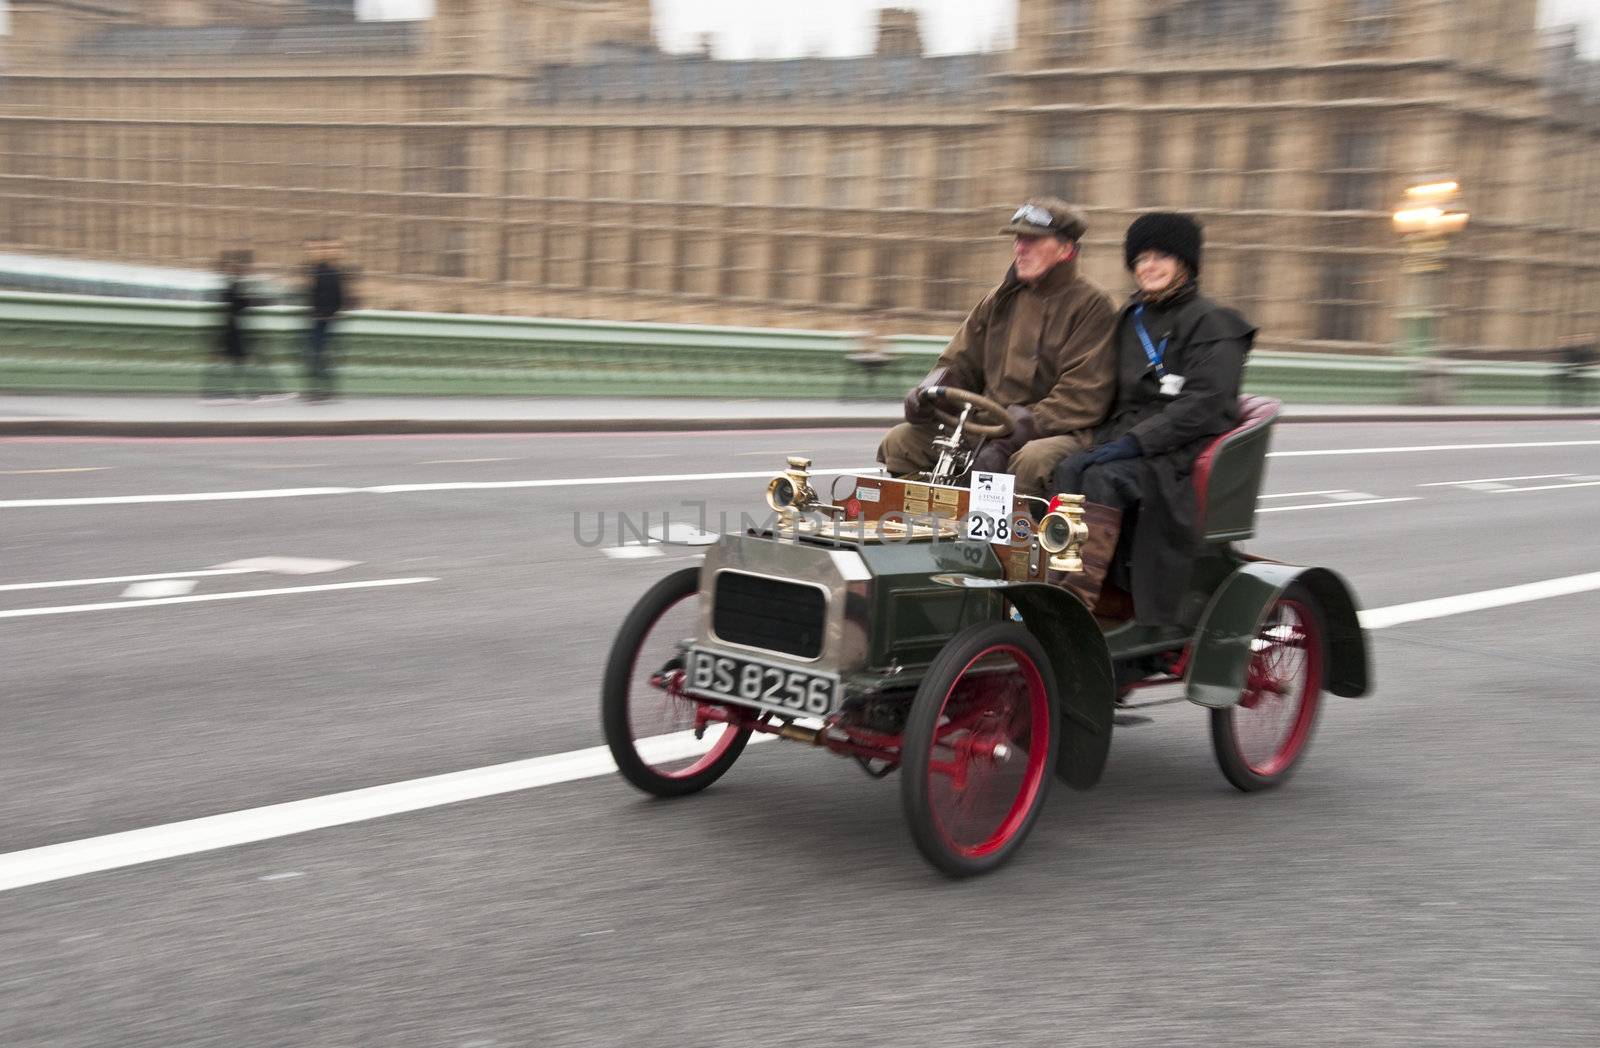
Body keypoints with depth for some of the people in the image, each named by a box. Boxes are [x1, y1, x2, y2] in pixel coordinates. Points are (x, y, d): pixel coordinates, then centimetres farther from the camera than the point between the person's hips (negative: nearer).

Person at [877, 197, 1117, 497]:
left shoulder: (1091, 306, -3)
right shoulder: (1000, 300, 17)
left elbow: (1081, 397, -12)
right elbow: (959, 363, 22)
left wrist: (1007, 443, -20)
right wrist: (927, 393, -3)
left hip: (1059, 432, -6)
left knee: (1034, 459, -40)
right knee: (900, 441, -10)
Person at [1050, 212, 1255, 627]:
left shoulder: (1212, 324, -1)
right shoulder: (1131, 317, 22)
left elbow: (1203, 404, -13)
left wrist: (1136, 440, -20)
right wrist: (1107, 436, 1)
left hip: (1181, 451, -6)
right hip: (1122, 438, 6)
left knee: (1102, 479, -33)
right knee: (1067, 471, -26)